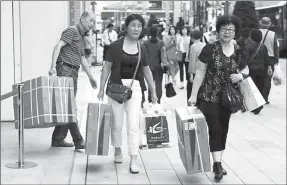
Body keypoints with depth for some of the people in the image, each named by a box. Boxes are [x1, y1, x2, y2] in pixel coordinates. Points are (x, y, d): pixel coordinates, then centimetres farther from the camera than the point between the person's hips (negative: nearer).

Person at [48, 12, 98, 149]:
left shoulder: (81, 37, 23)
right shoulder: (72, 31, -5)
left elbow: (82, 59, 28)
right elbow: (58, 46, -17)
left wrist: (91, 77, 26)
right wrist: (53, 66, -30)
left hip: (73, 73, 10)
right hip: (65, 69, -10)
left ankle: (57, 139, 14)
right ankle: (78, 141, -14)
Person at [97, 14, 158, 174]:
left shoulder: (142, 48, 5)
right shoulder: (116, 46, -4)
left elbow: (147, 71, 14)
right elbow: (107, 68, 1)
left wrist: (153, 92, 14)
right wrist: (101, 89, -2)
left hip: (134, 88, 2)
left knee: (134, 125, -4)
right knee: (117, 124, 8)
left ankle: (134, 161, -1)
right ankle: (118, 150, 34)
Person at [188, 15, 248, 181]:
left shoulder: (239, 51, 2)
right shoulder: (210, 49, -10)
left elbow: (246, 70, 16)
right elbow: (200, 72, -8)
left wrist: (240, 75, -9)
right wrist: (194, 95, -12)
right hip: (209, 97, -4)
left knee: (224, 130, 11)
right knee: (215, 129, -10)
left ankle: (218, 162, 24)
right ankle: (218, 164, -6)